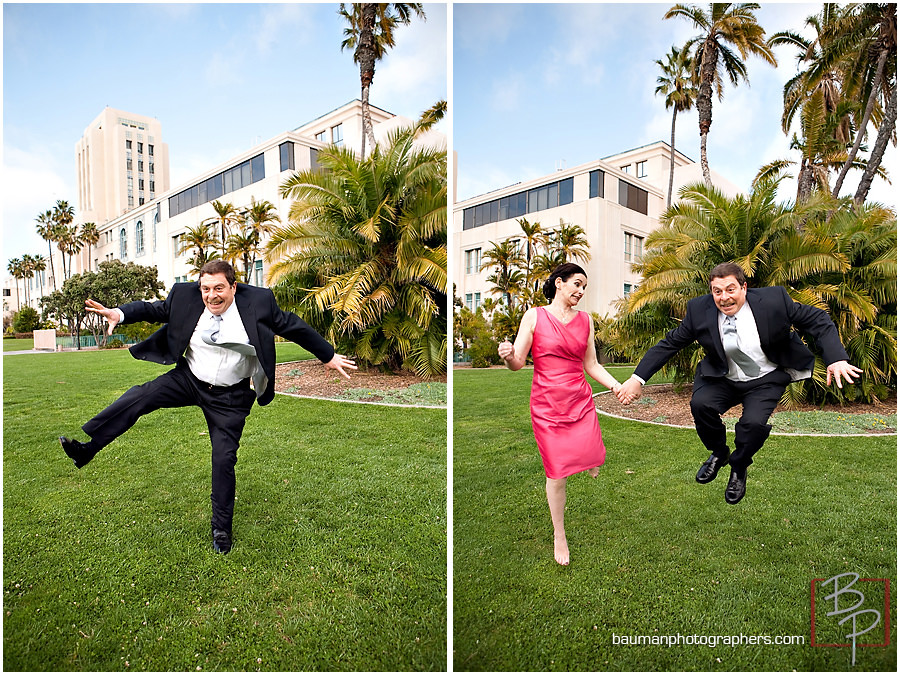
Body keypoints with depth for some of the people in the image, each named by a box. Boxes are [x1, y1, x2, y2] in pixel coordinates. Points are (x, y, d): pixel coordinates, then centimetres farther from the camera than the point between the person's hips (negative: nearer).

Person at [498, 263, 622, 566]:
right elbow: (518, 363, -6)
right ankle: (559, 535, 25)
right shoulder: (535, 316, -3)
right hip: (547, 405, -3)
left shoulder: (585, 319, 8)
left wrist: (617, 386, 0)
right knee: (557, 474, 2)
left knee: (593, 467, -1)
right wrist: (508, 356, -29)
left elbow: (591, 365, 12)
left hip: (581, 402, 3)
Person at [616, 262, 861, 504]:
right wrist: (638, 378, -16)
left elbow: (818, 320, -7)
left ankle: (739, 468, 9)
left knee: (754, 422, -26)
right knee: (700, 403, -27)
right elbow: (669, 344, -9)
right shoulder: (699, 310, -13)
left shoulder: (773, 300, -16)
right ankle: (718, 453, 6)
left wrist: (837, 359, -23)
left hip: (766, 380, -1)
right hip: (723, 379, 2)